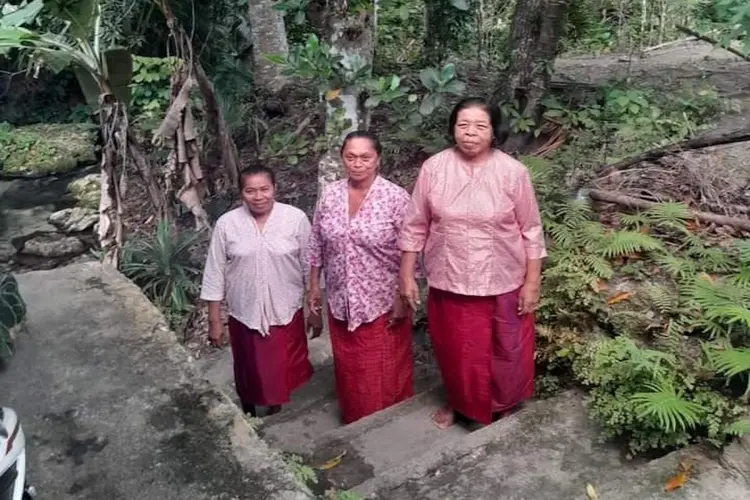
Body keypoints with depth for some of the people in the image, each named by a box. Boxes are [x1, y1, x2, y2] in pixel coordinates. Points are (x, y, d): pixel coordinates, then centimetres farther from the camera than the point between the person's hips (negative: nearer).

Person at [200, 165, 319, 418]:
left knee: (287, 371, 13)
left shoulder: (296, 218, -10)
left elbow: (309, 267, -2)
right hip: (245, 315, 1)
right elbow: (215, 274, -2)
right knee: (250, 375, 17)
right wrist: (214, 320, -1)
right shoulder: (226, 224, -9)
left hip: (286, 312, 0)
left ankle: (279, 408, 41)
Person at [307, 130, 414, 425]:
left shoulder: (396, 197, -14)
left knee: (384, 372, 9)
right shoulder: (329, 195, -1)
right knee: (348, 369, 19)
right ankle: (354, 423, 39)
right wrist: (314, 285, 9)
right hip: (341, 301, 4)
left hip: (382, 302, -4)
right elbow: (317, 245, 8)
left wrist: (403, 298, -13)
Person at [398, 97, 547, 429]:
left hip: (502, 283, -1)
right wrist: (406, 275, -1)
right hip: (449, 281, 1)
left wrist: (532, 282, -4)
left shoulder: (512, 172, -10)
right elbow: (415, 226, -1)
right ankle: (457, 402, 46)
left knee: (505, 352, 14)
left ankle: (501, 406, 43)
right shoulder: (433, 168, -8)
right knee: (453, 350, 18)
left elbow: (531, 231, -4)